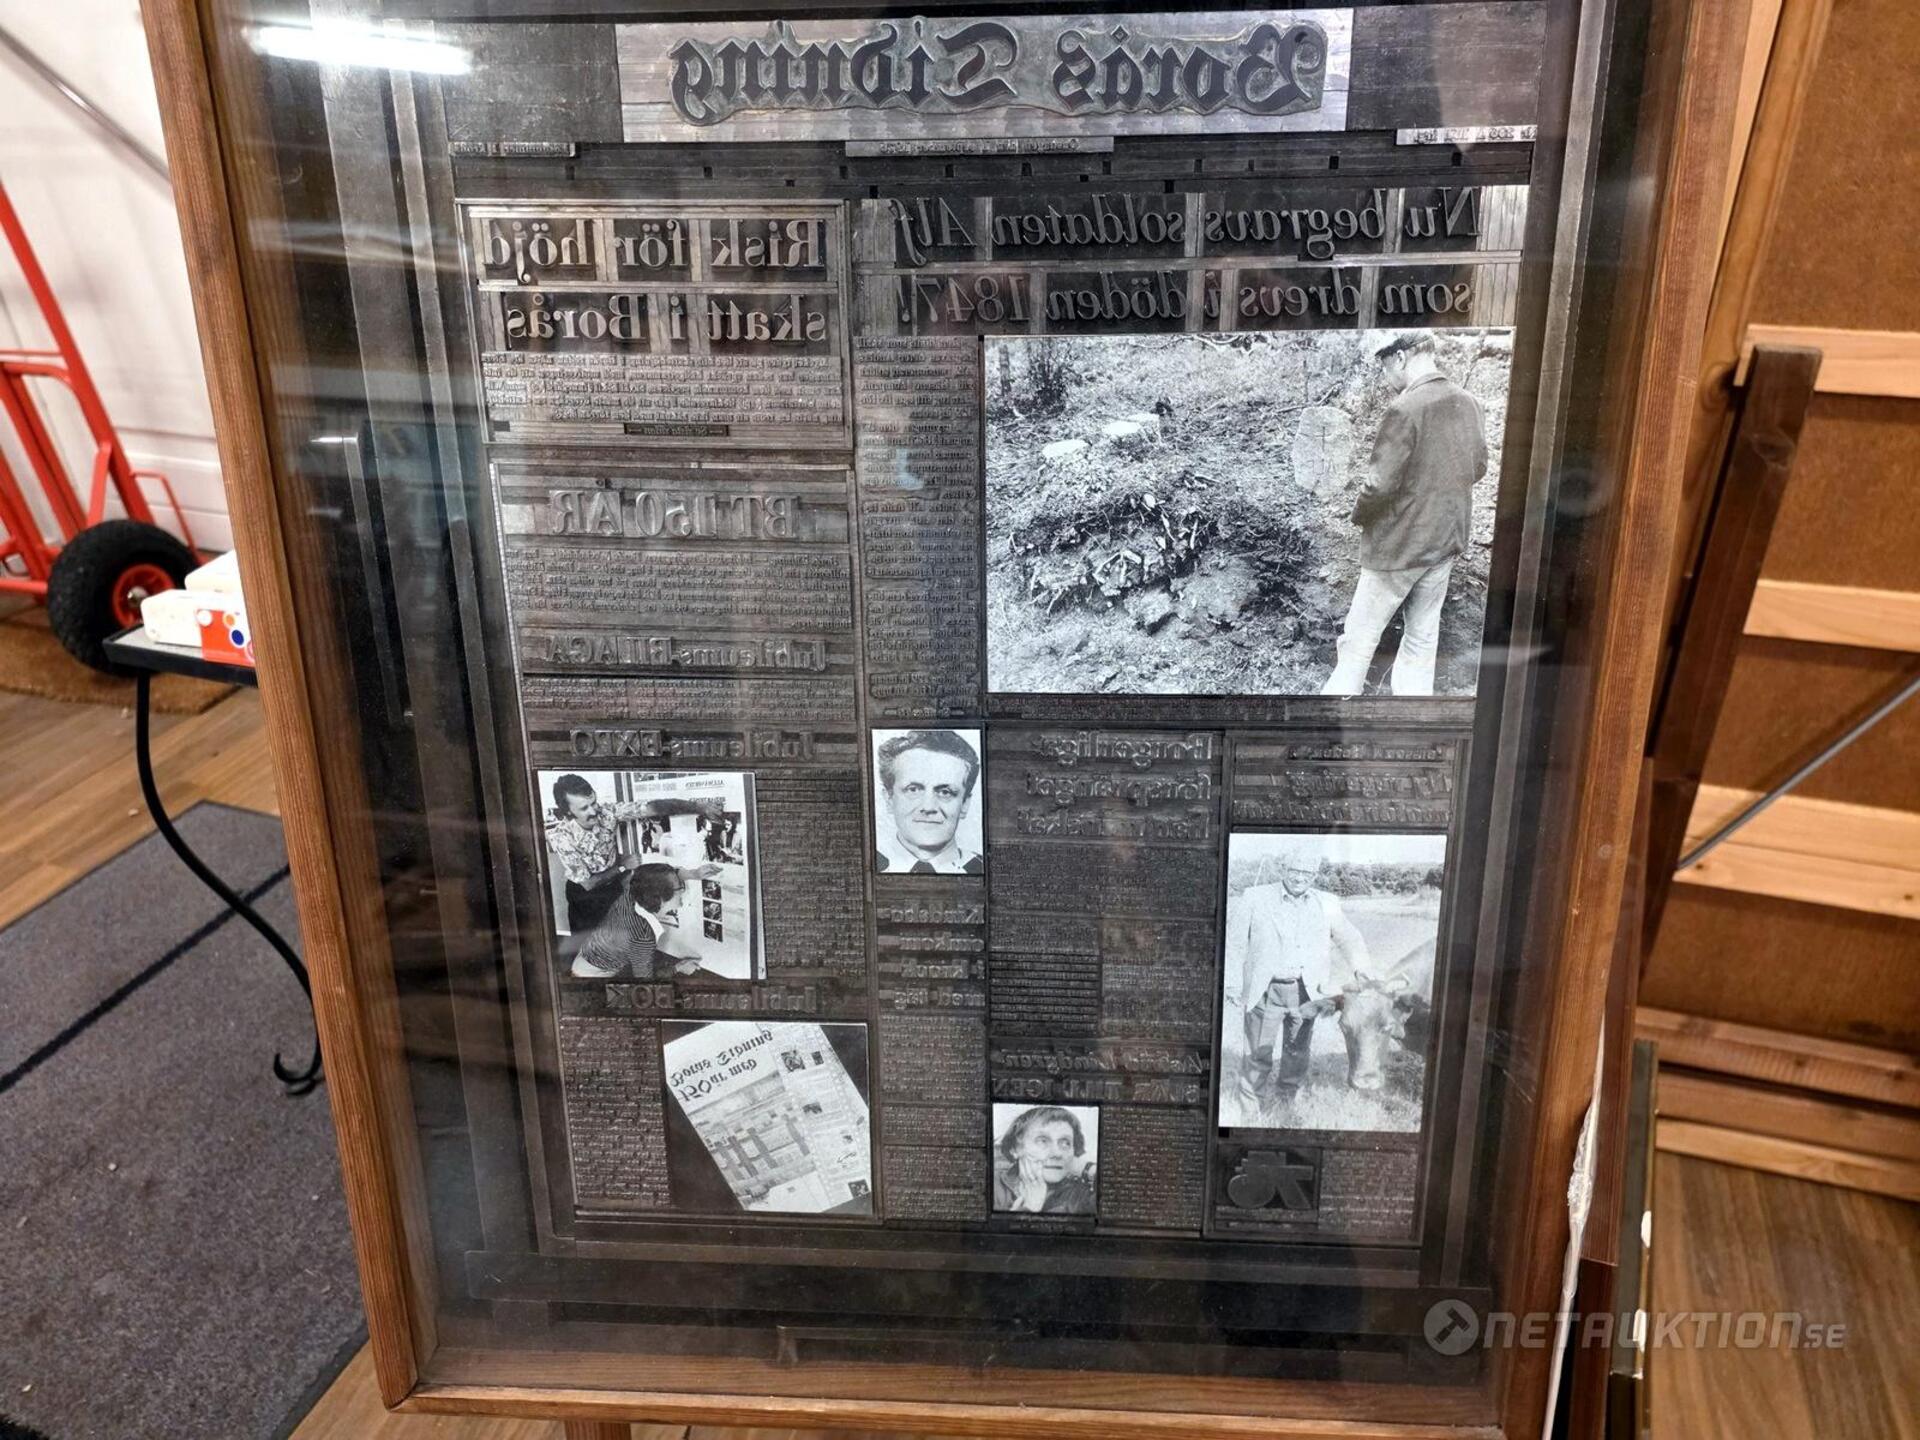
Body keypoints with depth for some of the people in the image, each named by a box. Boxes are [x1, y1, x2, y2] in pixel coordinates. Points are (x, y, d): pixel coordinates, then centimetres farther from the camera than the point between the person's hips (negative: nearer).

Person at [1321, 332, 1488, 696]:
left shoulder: (1404, 409, -22)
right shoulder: (1469, 404, 2)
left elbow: (1381, 485, -22)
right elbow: (1478, 467, 15)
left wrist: (1359, 514, -3)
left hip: (1399, 544, -7)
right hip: (1447, 538, 7)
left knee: (1360, 637, 5)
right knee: (1423, 634, 14)